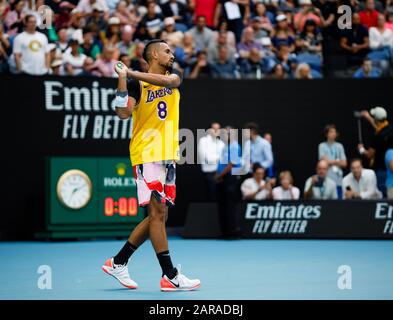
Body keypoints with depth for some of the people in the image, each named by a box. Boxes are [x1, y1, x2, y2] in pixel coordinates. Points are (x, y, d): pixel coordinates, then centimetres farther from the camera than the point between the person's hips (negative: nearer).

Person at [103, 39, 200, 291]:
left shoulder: (173, 77, 14)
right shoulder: (136, 84, -3)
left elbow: (168, 80, -11)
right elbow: (124, 113, -18)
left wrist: (132, 73, -17)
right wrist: (123, 78, -24)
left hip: (168, 156, 7)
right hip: (147, 155, -7)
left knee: (159, 216, 8)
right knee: (158, 212, -10)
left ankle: (118, 262, 18)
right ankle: (170, 276, -9)